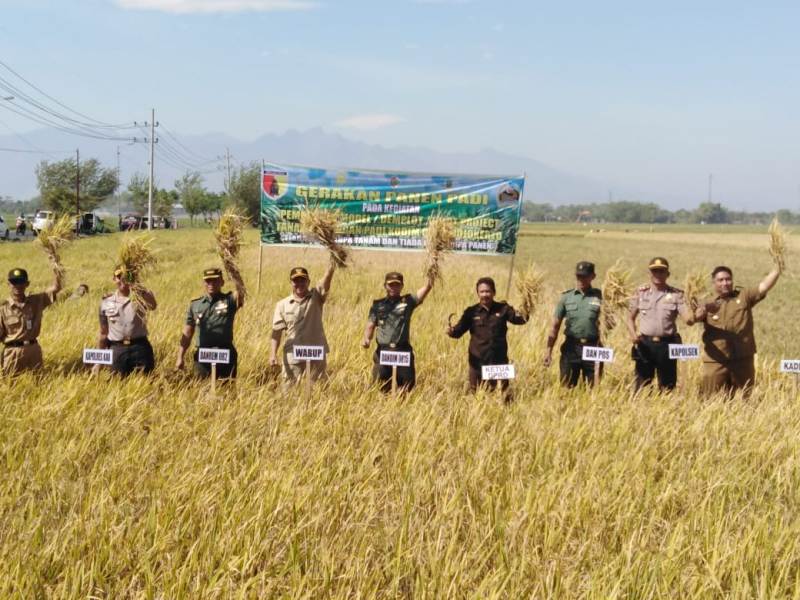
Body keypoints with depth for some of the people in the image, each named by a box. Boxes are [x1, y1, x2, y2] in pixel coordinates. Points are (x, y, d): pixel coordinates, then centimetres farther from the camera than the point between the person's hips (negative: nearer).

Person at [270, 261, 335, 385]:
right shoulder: (282, 305, 1)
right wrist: (273, 354, -10)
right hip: (293, 357, 0)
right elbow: (276, 331, 1)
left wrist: (330, 270, -42)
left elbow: (325, 285, -21)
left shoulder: (316, 297, -1)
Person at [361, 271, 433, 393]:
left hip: (403, 350, -1)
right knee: (381, 387, 3)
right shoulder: (378, 305, 12)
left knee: (407, 383, -1)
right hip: (383, 350, 1)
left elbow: (426, 289, -5)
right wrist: (366, 338, -10)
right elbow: (371, 325, 9)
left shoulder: (407, 301, 7)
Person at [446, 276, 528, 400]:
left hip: (499, 361, 0)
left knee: (504, 394, 3)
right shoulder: (471, 312, 0)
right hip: (477, 362, 0)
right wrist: (451, 331, -27)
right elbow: (459, 331, -4)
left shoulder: (502, 309, 0)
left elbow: (519, 319, -11)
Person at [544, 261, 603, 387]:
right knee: (567, 387, 4)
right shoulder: (566, 297, 6)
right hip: (571, 348, 1)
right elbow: (555, 325, 7)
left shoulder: (599, 296, 3)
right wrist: (549, 350, 2)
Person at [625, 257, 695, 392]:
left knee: (667, 385, 6)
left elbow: (688, 320, -5)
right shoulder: (641, 293, 6)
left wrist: (691, 317, -29)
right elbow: (630, 318, 11)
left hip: (667, 345, 0)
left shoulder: (676, 294, 2)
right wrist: (633, 334, -7)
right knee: (641, 384, 2)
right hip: (645, 344, 0)